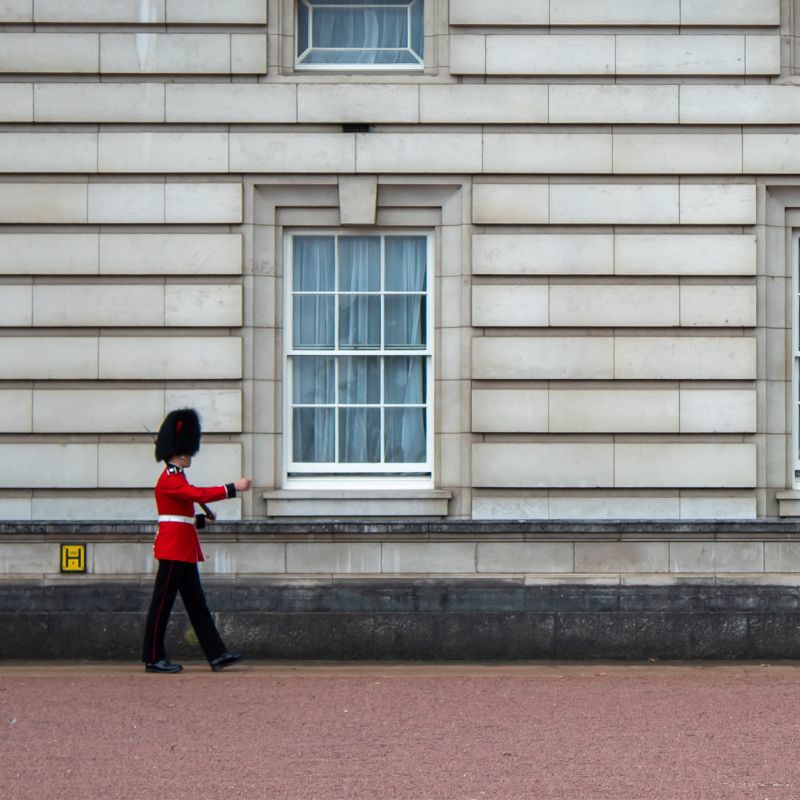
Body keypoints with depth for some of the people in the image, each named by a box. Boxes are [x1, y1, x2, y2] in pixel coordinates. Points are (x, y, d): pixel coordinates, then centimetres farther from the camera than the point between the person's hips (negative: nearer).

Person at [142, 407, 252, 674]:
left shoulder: (176, 478, 19)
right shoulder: (169, 479, -13)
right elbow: (199, 494, -25)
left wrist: (201, 519, 9)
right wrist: (234, 488, -23)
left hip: (184, 552, 11)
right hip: (173, 550, -11)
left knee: (197, 604, 7)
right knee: (162, 604, -4)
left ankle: (217, 655, 7)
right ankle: (153, 659, 2)